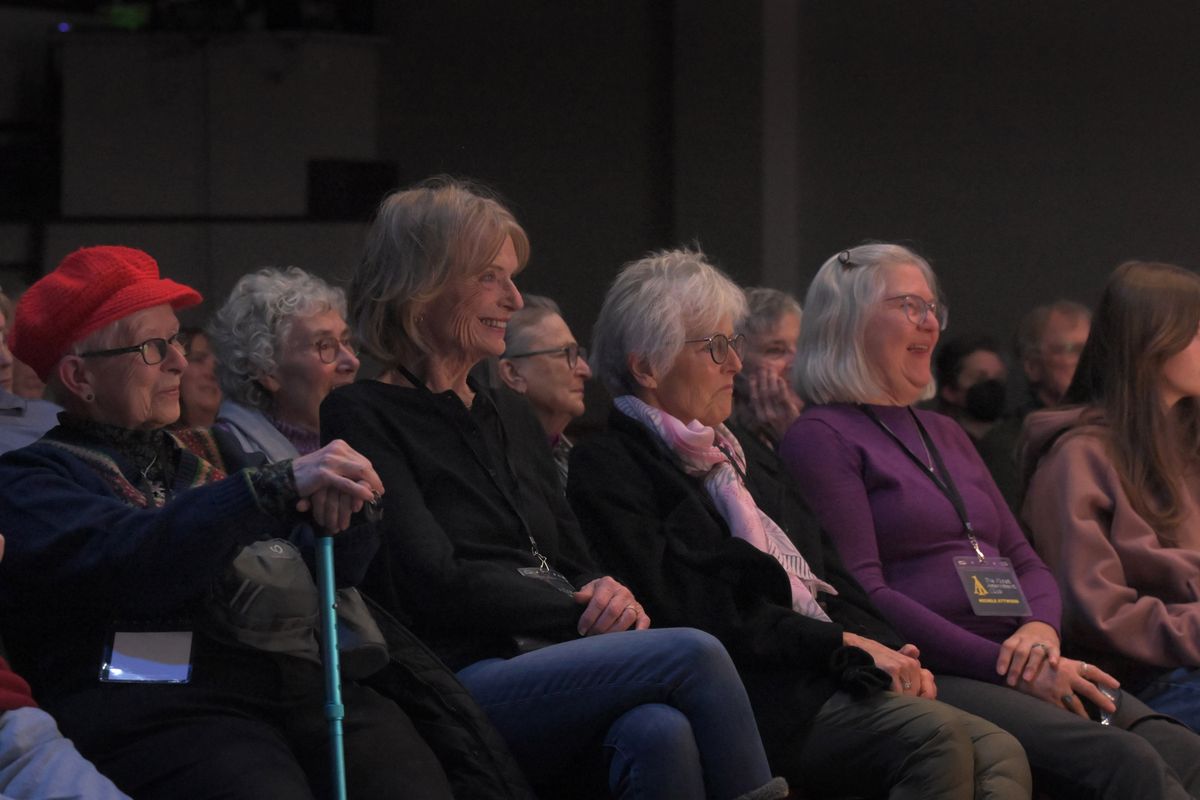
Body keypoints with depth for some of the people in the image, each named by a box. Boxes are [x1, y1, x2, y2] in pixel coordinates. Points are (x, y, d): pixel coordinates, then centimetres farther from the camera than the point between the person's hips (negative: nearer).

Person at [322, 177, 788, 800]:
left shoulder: (510, 415, 25)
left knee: (659, 730, -32)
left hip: (558, 665, 6)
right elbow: (435, 584, -9)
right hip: (466, 684, -6)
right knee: (693, 654, -28)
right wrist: (581, 612, -8)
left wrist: (610, 597, -2)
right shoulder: (361, 419, 1)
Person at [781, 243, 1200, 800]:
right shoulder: (821, 437, 2)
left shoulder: (946, 435, 27)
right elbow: (863, 595, -9)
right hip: (931, 677, -7)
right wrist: (1003, 665, -15)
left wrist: (1041, 628, -1)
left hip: (1023, 666, 7)